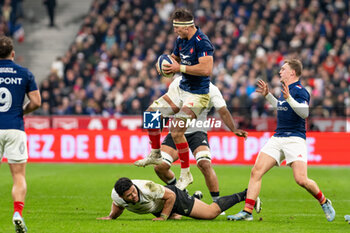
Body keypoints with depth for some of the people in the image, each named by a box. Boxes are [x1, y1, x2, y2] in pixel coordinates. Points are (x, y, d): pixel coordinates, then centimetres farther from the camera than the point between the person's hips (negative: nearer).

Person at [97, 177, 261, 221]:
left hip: (174, 197, -6)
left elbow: (170, 196, -28)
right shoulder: (116, 195, -27)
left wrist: (163, 217, -25)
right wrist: (111, 217, -15)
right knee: (175, 218, 37)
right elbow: (118, 206, 0)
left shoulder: (147, 188, -43)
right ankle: (196, 198, 63)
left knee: (211, 213, -4)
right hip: (157, 208, 6)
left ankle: (244, 196, 13)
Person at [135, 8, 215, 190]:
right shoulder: (181, 40, 7)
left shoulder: (202, 42, -21)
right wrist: (168, 67, -2)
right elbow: (174, 59, 23)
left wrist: (180, 68, -25)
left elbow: (206, 69, -31)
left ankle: (185, 174, -5)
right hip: (181, 90, 9)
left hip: (197, 94, -9)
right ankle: (155, 155, 23)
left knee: (176, 131, -18)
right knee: (151, 114, 8)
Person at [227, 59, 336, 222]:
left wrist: (289, 98, -33)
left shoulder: (300, 91, -10)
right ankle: (247, 211, -8)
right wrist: (267, 95, 31)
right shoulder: (286, 90, 16)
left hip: (295, 139, -8)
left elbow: (304, 112, -25)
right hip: (277, 139, 8)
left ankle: (324, 203, 10)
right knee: (256, 171, -7)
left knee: (301, 179, -17)